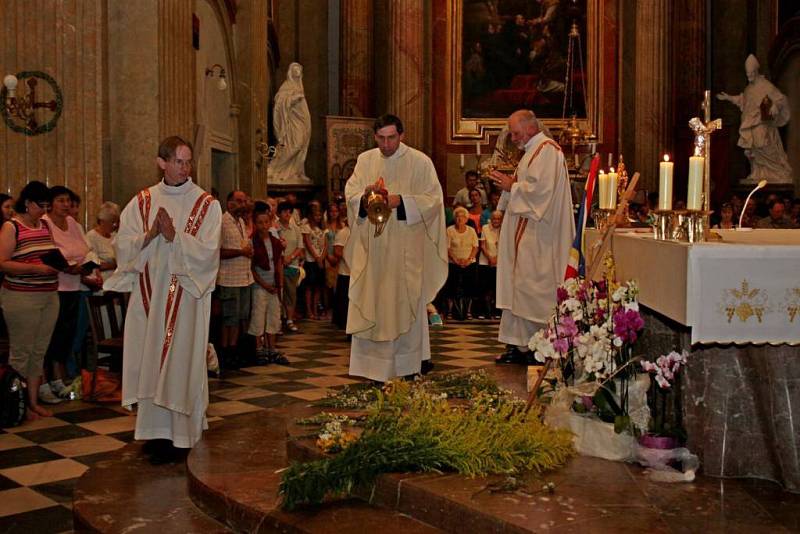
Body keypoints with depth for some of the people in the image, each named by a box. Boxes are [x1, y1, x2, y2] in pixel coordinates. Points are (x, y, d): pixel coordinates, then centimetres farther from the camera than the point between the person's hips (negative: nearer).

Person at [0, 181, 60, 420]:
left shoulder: (45, 225, 14)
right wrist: (36, 268, -20)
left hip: (49, 295, 6)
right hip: (21, 298, -6)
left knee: (40, 351, 9)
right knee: (21, 352, -1)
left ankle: (33, 401, 17)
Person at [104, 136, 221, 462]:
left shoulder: (206, 204, -1)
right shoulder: (142, 201, 8)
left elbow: (206, 251, -11)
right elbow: (122, 246, 2)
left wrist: (173, 236, -21)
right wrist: (150, 234, -15)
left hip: (186, 296, -3)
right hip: (148, 295, 4)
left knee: (179, 361, -1)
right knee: (150, 361, 8)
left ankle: (177, 435, 8)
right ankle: (157, 430, 20)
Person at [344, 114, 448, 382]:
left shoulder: (420, 161, -2)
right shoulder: (364, 160, 9)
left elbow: (433, 199, -6)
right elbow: (350, 194, 6)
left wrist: (400, 201, -19)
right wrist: (365, 197, -16)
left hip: (406, 247, -3)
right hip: (372, 246, 3)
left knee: (406, 302, 3)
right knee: (371, 302, 1)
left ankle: (409, 364, 15)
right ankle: (374, 363, 8)